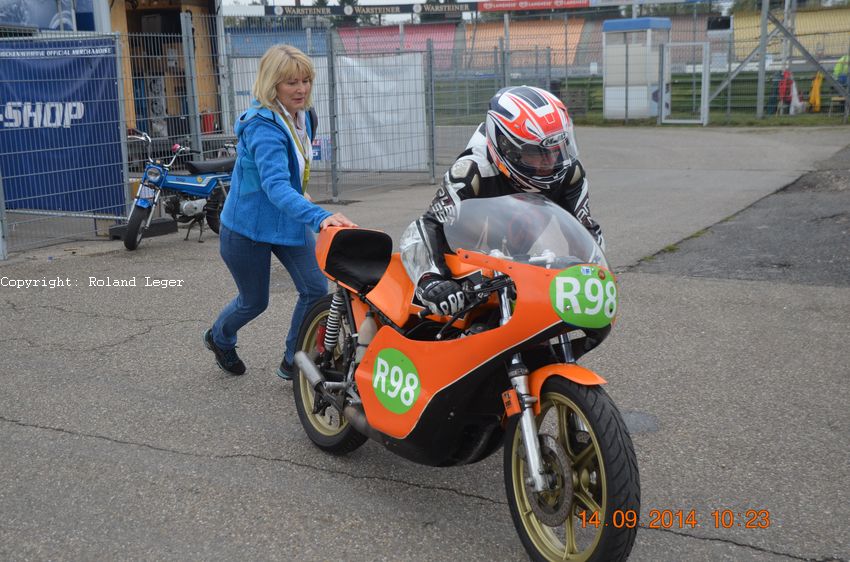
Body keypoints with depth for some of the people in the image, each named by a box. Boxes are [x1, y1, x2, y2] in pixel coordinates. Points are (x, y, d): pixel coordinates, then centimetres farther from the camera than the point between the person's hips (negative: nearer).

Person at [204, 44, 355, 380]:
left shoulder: (300, 118, -3)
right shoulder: (263, 126, -30)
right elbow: (275, 185, -45)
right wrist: (319, 217, -57)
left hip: (287, 220, 7)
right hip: (247, 226, -7)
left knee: (316, 289, -5)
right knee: (254, 302, 11)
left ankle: (293, 362, 14)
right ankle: (219, 338, 45)